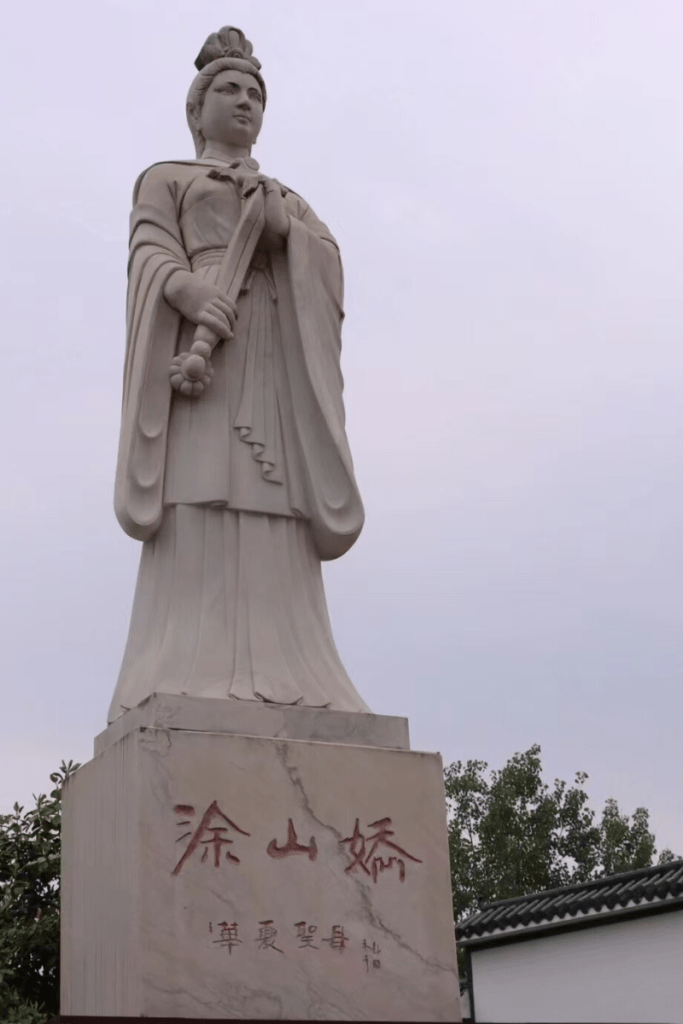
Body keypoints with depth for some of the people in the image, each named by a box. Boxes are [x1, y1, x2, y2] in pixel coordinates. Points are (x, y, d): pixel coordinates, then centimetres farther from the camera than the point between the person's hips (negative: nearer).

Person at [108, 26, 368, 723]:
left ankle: (280, 683, -21)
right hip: (197, 332, -4)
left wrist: (274, 215, -7)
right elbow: (152, 255, 0)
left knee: (275, 521, -12)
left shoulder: (291, 202, 32)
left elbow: (326, 266, 12)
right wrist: (191, 290, -22)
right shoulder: (162, 180, 21)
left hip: (277, 350, 4)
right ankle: (187, 687, -29)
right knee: (198, 505, -21)